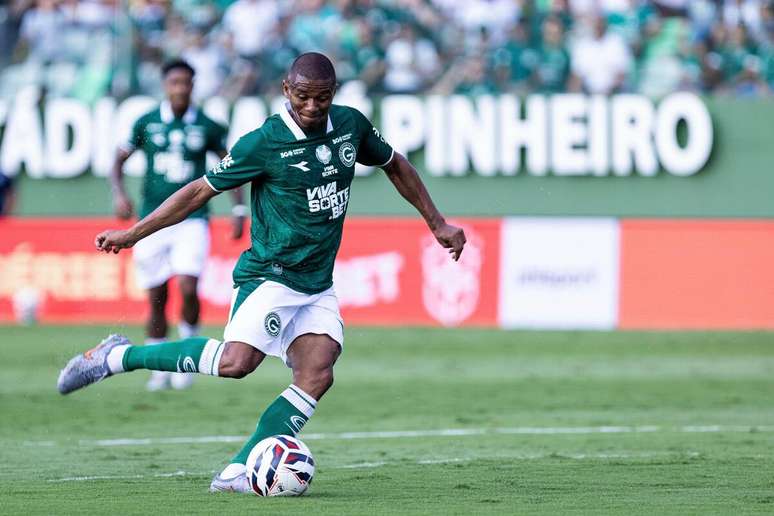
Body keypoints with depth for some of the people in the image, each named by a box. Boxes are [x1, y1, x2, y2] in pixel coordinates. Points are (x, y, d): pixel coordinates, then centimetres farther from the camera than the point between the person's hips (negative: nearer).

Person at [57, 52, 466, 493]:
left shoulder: (351, 125, 4)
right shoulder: (264, 142, -12)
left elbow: (395, 166, 22)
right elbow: (202, 191, -4)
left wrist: (437, 223, 23)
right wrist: (132, 234, -3)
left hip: (318, 287, 6)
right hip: (270, 275, -6)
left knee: (316, 376, -15)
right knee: (237, 361, -26)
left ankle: (238, 473, -14)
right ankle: (118, 357, -12)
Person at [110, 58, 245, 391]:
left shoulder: (207, 127, 2)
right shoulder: (146, 123, 3)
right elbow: (119, 160, 11)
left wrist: (239, 210, 4)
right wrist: (118, 193, -6)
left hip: (192, 220, -1)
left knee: (188, 289, -19)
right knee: (156, 298, 3)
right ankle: (159, 369, 17)